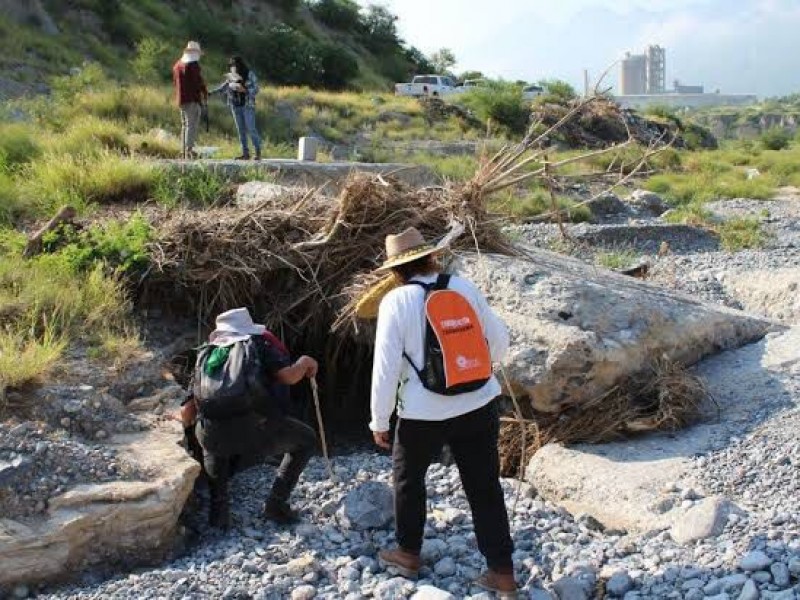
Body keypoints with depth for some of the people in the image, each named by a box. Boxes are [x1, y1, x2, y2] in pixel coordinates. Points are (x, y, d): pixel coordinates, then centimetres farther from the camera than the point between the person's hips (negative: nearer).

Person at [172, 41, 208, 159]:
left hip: (181, 99, 8)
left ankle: (184, 151, 16)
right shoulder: (193, 65, -12)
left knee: (184, 125, 14)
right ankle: (189, 151, -13)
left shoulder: (177, 64, 12)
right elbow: (199, 81, -13)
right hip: (193, 99, -8)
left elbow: (175, 81, 19)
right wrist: (205, 92, 2)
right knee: (192, 125, -8)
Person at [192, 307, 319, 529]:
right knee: (306, 439, 24)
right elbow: (288, 376, -3)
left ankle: (218, 506, 26)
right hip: (256, 430, -4)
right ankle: (276, 504, 18)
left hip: (214, 434, 4)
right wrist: (304, 363, 19)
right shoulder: (261, 345, 14)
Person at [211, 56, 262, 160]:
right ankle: (245, 153, 8)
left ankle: (258, 152, 3)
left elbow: (255, 89, -7)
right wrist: (211, 92, 2)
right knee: (241, 130, 4)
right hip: (235, 106, 5)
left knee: (251, 129, -7)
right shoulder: (231, 76, 5)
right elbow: (223, 87, 10)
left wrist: (244, 90, -21)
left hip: (248, 105, -5)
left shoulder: (250, 74, -7)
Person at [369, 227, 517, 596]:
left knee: (408, 478, 21)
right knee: (485, 487, 11)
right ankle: (502, 570, 15)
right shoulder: (463, 287, 0)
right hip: (480, 405, 3)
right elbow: (499, 339, 9)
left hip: (425, 414, -3)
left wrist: (379, 421, 1)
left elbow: (386, 367, -10)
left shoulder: (396, 302, -11)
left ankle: (408, 554, 32)